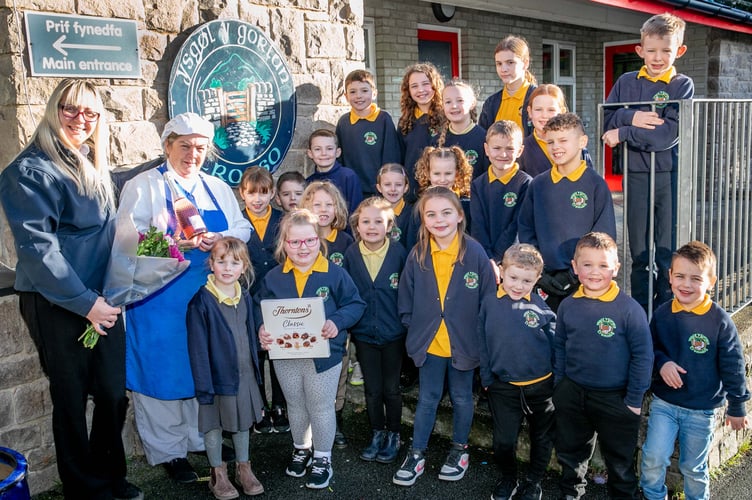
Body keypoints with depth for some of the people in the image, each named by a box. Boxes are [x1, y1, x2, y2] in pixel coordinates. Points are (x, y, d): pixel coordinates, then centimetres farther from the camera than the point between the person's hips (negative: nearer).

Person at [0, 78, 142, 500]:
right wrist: (84, 302, -19)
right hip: (59, 306, -6)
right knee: (73, 400, 7)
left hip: (101, 301, 7)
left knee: (114, 394, 11)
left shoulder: (94, 168, 11)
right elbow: (38, 248, -19)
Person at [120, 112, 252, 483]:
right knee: (164, 368, 2)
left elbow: (243, 228, 10)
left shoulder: (217, 188, 15)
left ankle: (203, 436, 29)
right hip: (161, 299, -4)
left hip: (209, 297, 5)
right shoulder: (144, 186, 0)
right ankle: (168, 450, 17)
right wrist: (174, 243, -25)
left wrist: (221, 240, -12)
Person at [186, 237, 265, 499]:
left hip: (245, 374, 5)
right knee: (214, 423, 11)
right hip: (218, 375, -5)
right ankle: (218, 473, 29)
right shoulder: (201, 301, -17)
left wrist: (255, 368, 11)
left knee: (243, 421, 18)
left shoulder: (245, 297, 1)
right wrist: (203, 384, -16)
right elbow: (198, 347, -16)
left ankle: (243, 468, 35)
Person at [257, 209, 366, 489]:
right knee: (295, 406, 21)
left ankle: (322, 458, 30)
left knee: (321, 408, 11)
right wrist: (262, 328, -15)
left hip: (324, 354, -3)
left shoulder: (335, 273, -11)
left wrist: (337, 322, -24)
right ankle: (301, 449, 44)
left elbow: (355, 304, -8)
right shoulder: (273, 278, -4)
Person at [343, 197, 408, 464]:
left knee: (391, 388, 12)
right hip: (363, 333, 2)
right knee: (372, 388, 14)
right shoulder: (351, 254, -6)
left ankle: (394, 436, 31)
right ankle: (377, 434, 33)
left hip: (393, 332, -2)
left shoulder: (399, 252, -12)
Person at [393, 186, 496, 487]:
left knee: (461, 397, 17)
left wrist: (482, 336, -8)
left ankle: (459, 449, 37)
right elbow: (405, 300, 3)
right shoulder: (418, 255, -7)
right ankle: (417, 454, 27)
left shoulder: (475, 253, -14)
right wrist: (415, 328, -1)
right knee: (427, 398, 14)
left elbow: (488, 299, -8)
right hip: (428, 343, 1)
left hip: (463, 344, -1)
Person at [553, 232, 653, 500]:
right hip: (572, 395, 4)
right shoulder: (568, 305, -3)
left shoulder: (629, 308, -16)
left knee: (620, 461, 15)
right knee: (570, 452, 23)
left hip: (615, 398, -4)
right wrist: (559, 385, 7)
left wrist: (634, 399, -10)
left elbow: (643, 355, -12)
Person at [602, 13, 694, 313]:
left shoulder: (682, 85, -3)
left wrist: (623, 134, -14)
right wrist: (631, 117, -17)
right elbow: (606, 121, -1)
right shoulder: (626, 82, 7)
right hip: (636, 176, 3)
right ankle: (639, 310, 25)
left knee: (668, 250, 2)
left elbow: (668, 134, -16)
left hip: (670, 177, -3)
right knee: (638, 251, 12)